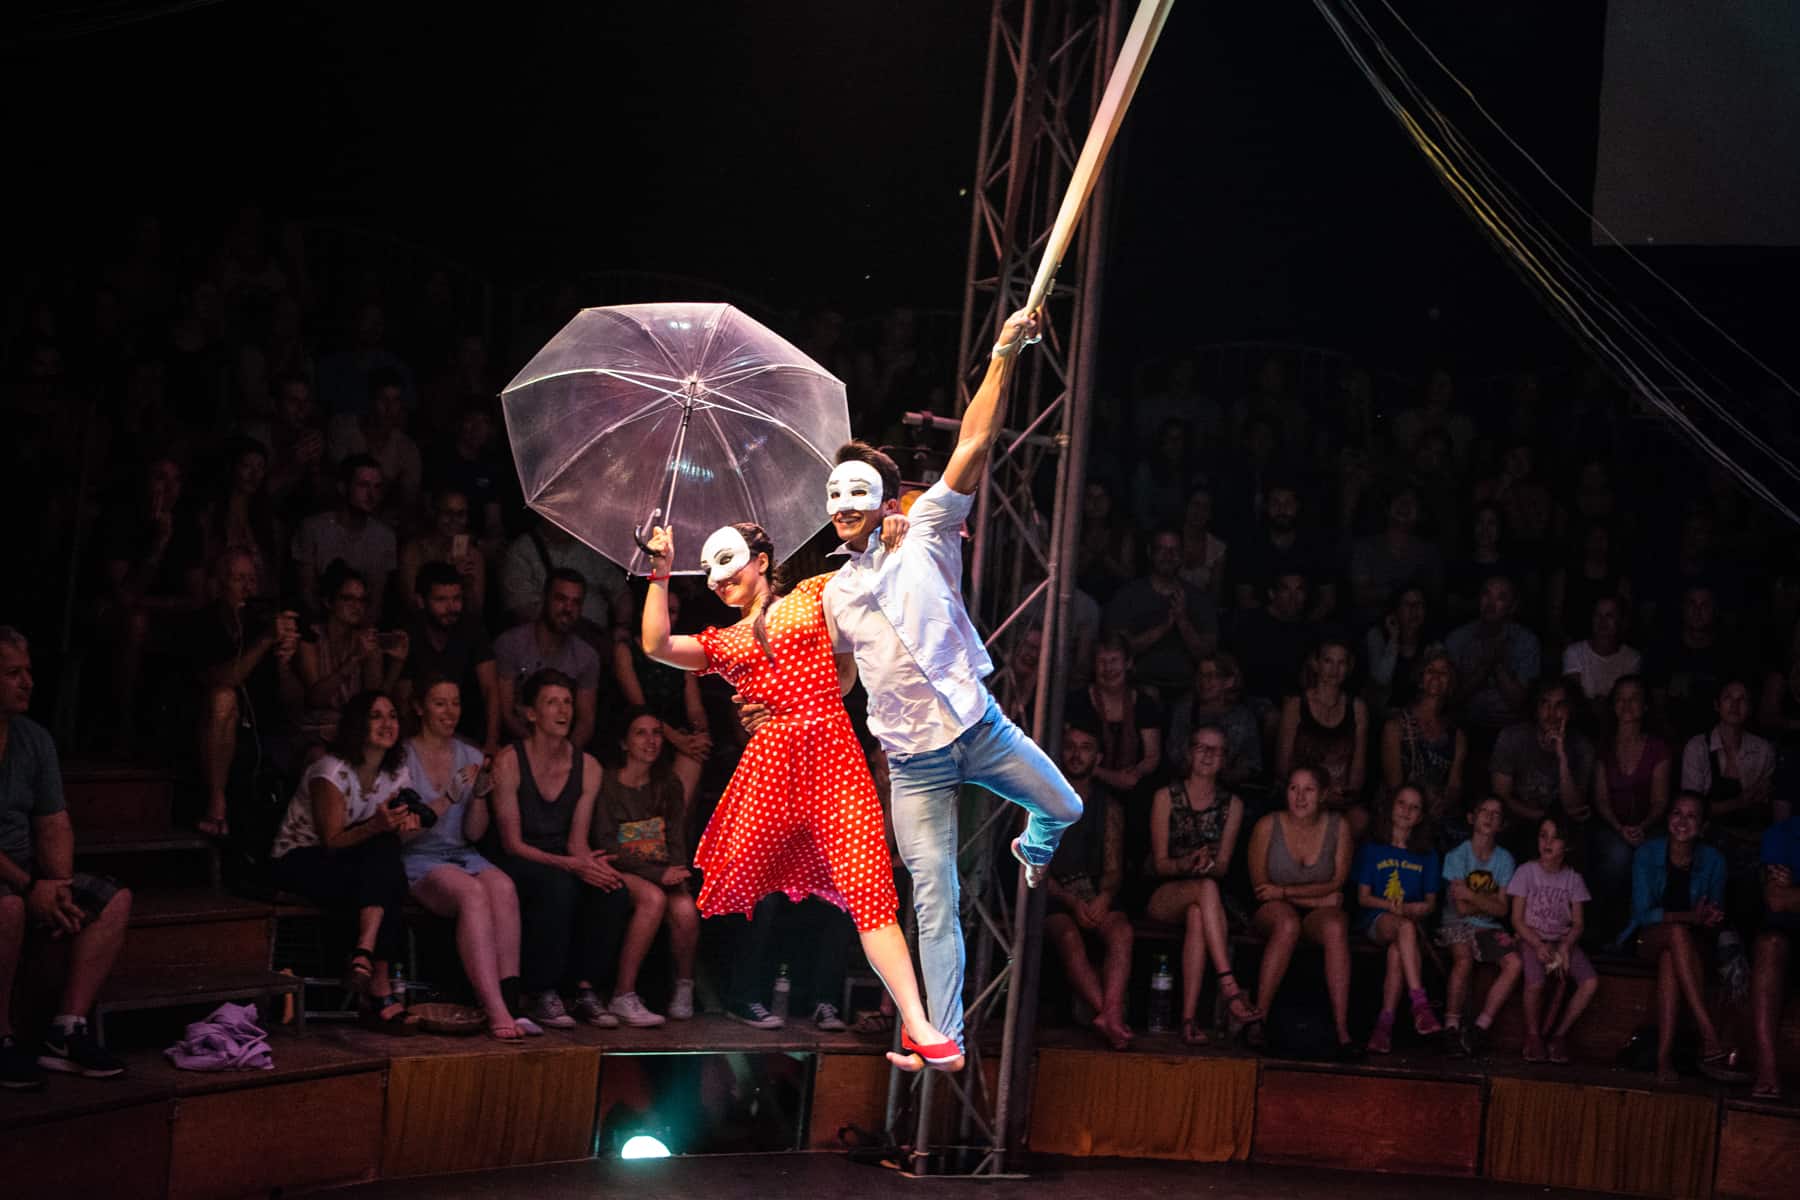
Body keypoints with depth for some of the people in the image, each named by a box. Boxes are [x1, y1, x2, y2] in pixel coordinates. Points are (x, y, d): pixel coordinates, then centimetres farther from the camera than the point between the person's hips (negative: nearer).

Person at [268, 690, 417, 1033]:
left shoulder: (396, 772, 3)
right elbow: (332, 841, -19)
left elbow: (393, 833, 6)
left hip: (359, 865, 6)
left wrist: (404, 822, -18)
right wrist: (376, 827, -36)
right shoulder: (332, 770, -18)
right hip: (300, 862, -6)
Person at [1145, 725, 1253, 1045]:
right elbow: (1159, 864, 0)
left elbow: (1223, 866, 6)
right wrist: (1188, 865, -22)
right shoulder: (1166, 797, 5)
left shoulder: (1232, 805, 12)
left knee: (1197, 917, -38)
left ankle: (1189, 1018, -44)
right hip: (1165, 897, -2)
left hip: (1202, 897, 2)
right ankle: (1230, 987, -49)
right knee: (1206, 888, -38)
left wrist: (1210, 865, -19)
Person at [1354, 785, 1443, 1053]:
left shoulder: (1427, 855, 18)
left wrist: (1413, 909, -10)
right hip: (1375, 920, -2)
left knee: (1397, 950, -35)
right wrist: (1391, 906, -14)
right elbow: (1363, 897, 5)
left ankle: (1385, 1022, -41)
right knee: (1405, 928, -38)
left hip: (1412, 920, 2)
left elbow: (1430, 904, 14)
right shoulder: (1372, 849, 12)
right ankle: (1420, 1004, -50)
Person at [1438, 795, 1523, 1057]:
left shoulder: (1505, 859, 7)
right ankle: (1452, 1028, -23)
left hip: (1488, 928, 4)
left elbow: (1502, 909, -3)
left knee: (1514, 963, -24)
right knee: (1464, 959, -35)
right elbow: (1461, 908, -10)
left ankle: (1479, 1028, -17)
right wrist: (1488, 902, -3)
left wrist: (1472, 896, -12)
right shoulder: (1457, 856, -4)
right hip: (1456, 925, -4)